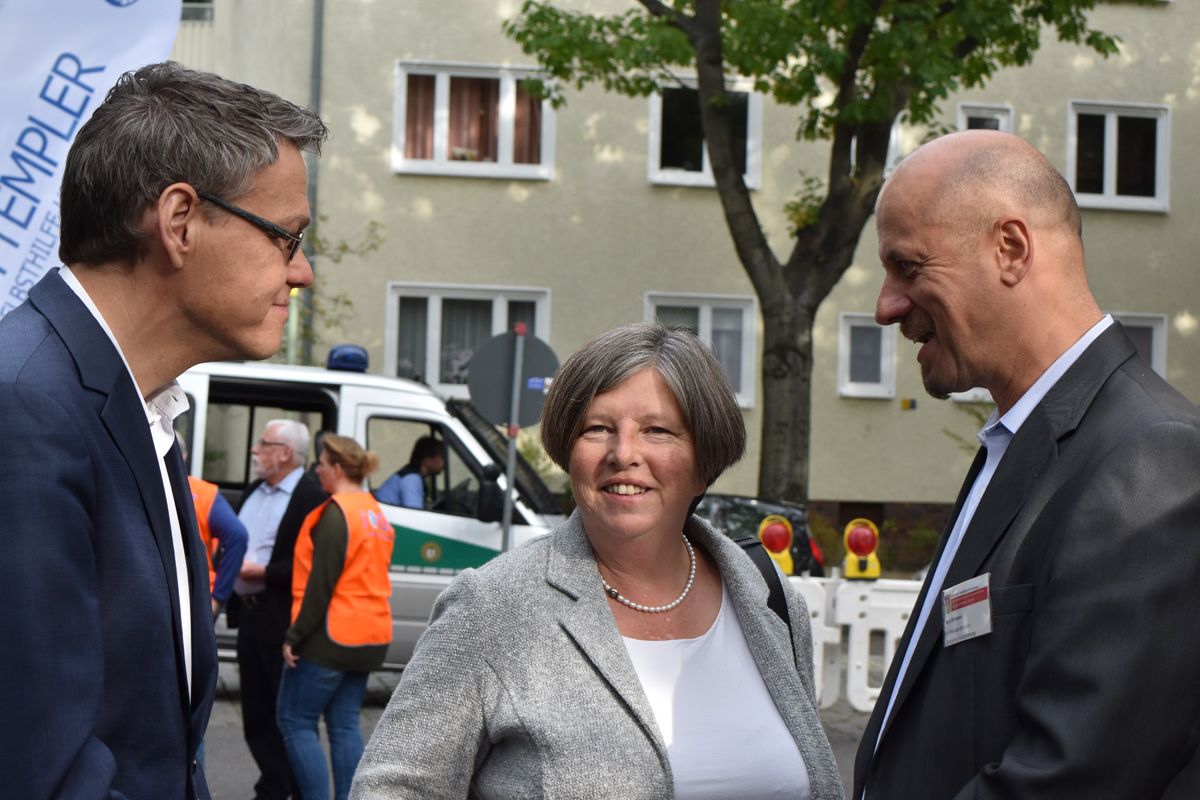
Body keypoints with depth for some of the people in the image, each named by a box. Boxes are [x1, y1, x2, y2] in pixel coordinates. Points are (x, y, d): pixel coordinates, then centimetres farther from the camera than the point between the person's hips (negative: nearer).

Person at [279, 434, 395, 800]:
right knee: (345, 725, 10)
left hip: (331, 635, -9)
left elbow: (321, 582, -18)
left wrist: (295, 636, -15)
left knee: (295, 719, -1)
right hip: (370, 636, 9)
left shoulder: (337, 513, -14)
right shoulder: (376, 513, 15)